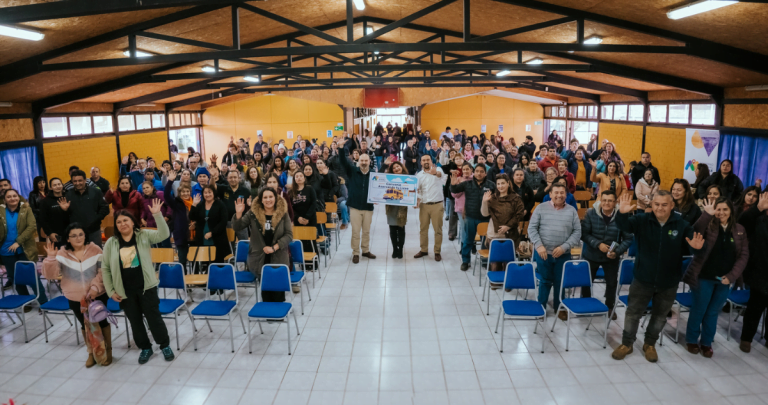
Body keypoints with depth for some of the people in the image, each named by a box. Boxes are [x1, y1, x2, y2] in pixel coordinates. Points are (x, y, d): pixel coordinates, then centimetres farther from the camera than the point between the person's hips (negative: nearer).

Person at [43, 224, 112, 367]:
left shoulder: (95, 250, -10)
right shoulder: (62, 254, -8)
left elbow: (103, 271, -10)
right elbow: (50, 275, -15)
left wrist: (95, 287, -21)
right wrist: (51, 258, -29)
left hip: (98, 295, -1)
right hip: (75, 298, 2)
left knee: (102, 321, 9)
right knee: (85, 324, 15)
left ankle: (108, 349, 27)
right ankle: (91, 352, 34)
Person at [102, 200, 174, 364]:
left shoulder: (144, 235, -5)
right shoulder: (111, 243, 0)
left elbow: (164, 234, -21)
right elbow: (105, 268, 5)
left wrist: (157, 215, -33)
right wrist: (110, 291, 1)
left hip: (146, 287, -2)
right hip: (125, 291, 2)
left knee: (154, 318, 5)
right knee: (135, 321, 13)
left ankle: (165, 345, 24)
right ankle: (145, 348, 32)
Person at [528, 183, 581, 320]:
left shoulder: (572, 211, 1)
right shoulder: (541, 208, -3)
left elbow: (577, 232, -1)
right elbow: (532, 228, -4)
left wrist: (564, 247, -12)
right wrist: (539, 245, -15)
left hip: (563, 254, 1)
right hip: (543, 253, -1)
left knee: (561, 282, 12)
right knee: (545, 281, 9)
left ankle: (559, 307, 31)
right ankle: (541, 306, 26)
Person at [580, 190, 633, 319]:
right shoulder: (591, 214, -14)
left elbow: (628, 239, -10)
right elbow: (584, 234, -11)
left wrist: (617, 252, -23)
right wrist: (598, 244, -24)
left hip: (612, 257, 0)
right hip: (591, 255, 1)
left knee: (612, 283, 14)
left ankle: (610, 307, 38)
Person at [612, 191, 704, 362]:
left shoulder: (682, 225, -11)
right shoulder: (642, 220, -12)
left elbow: (690, 246, -10)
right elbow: (625, 226, -27)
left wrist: (696, 247, -34)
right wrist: (622, 213, -48)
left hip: (669, 282, 1)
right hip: (643, 279, -1)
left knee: (660, 315, 18)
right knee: (633, 312, 11)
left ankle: (650, 344, 39)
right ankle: (627, 343, 29)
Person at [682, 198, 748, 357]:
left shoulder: (739, 230, 3)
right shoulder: (708, 225, -7)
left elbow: (744, 255, 3)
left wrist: (731, 275, -7)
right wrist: (707, 214, -35)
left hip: (724, 279, 3)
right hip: (704, 277, -3)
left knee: (713, 312, 15)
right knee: (699, 310, 9)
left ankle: (706, 342, 29)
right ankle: (691, 340, 26)